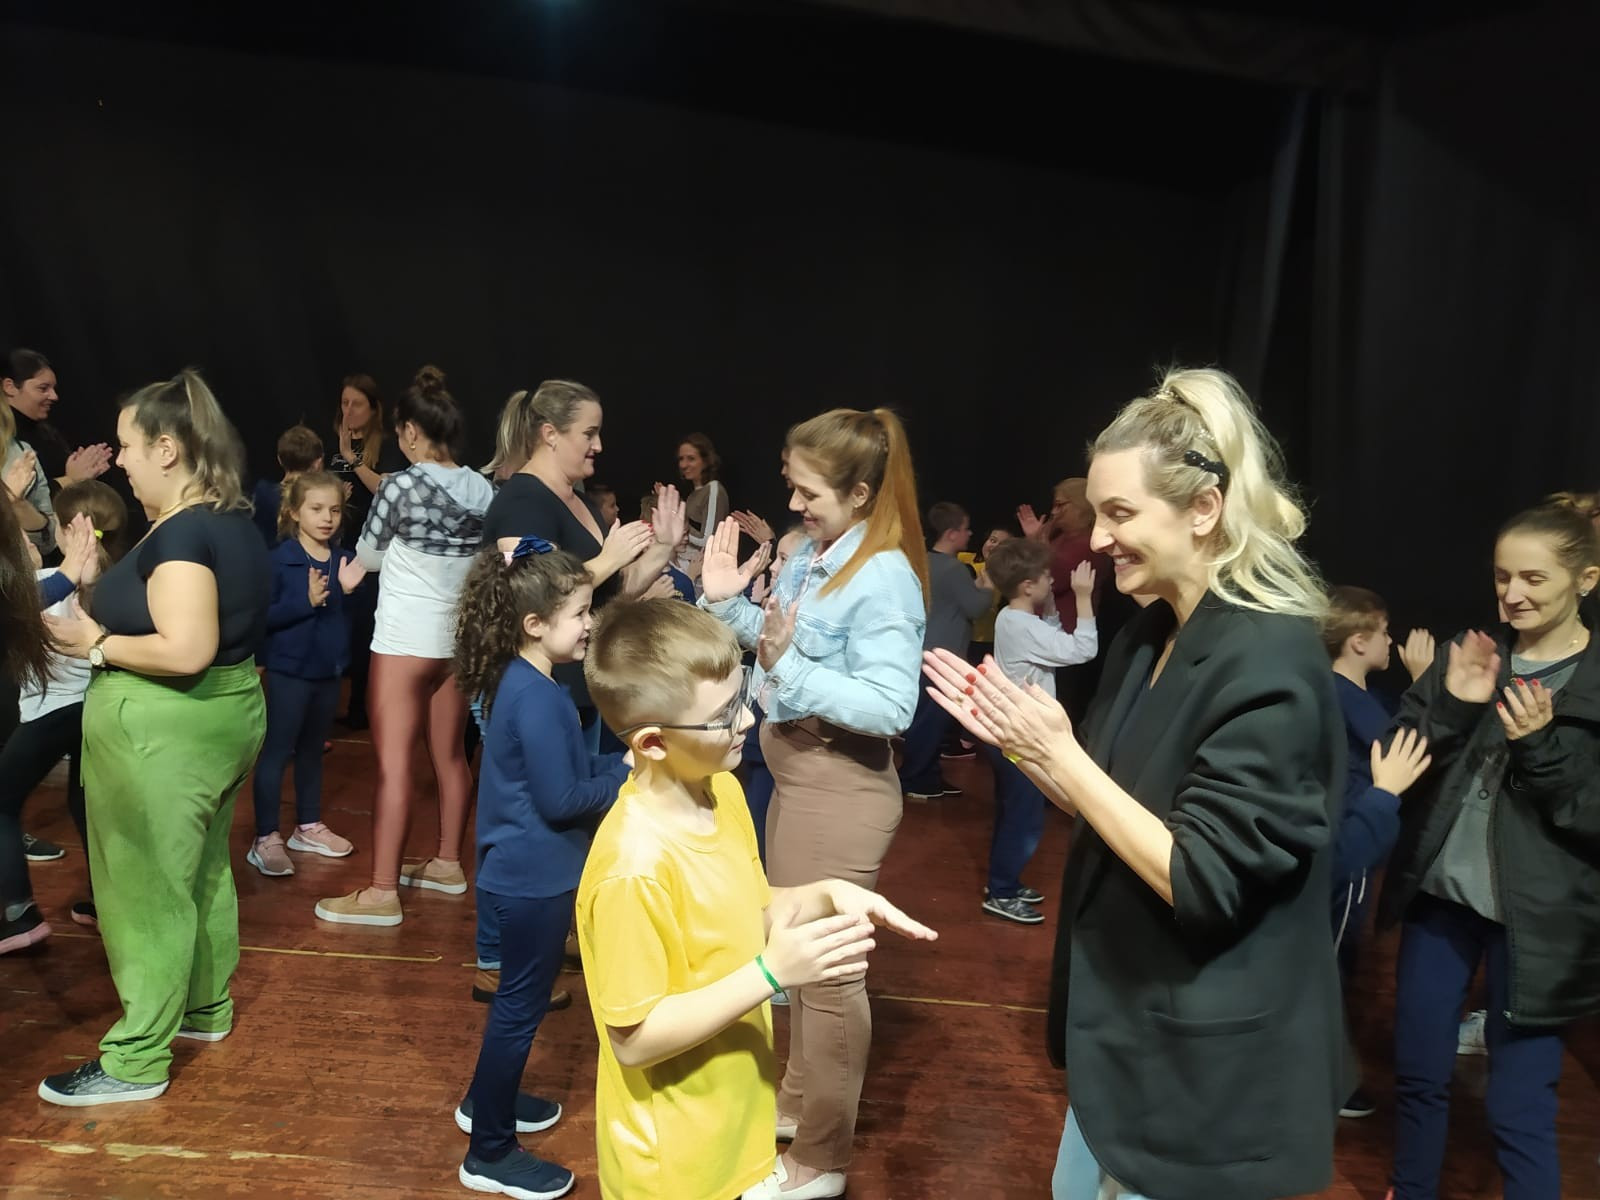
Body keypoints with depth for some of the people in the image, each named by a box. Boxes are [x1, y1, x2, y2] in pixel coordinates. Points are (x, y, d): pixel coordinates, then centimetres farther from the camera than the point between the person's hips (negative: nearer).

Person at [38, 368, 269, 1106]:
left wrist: (96, 645, -15)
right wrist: (104, 614, 10)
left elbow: (185, 650, -30)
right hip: (226, 710, 10)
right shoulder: (230, 519, 8)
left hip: (163, 728, -10)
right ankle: (206, 1008, 37)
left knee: (147, 889, 1)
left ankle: (136, 1063, 12)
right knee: (202, 868, 21)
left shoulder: (181, 533, -22)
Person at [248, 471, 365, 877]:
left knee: (312, 750, 18)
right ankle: (265, 839, 7)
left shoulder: (344, 560, 2)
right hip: (289, 669, -6)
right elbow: (263, 616, -18)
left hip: (328, 670, 6)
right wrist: (307, 601, -27)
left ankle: (308, 826, 31)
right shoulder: (280, 558, -13)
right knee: (276, 751, -1)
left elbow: (349, 618, 7)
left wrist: (349, 592, -11)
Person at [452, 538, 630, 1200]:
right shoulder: (537, 698, -26)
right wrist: (629, 779, -13)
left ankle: (487, 1099, 43)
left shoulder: (521, 682, 4)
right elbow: (560, 800, -25)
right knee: (521, 1004, 4)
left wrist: (624, 762, 1)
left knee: (519, 995, 25)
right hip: (536, 876, -10)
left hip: (525, 870, 10)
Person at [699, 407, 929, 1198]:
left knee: (829, 968, 6)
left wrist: (788, 668, -32)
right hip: (797, 772, 9)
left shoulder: (885, 578, -22)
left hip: (841, 786, -9)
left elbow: (890, 708, -27)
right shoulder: (811, 554, 2)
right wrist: (725, 603, 0)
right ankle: (798, 1100, 45)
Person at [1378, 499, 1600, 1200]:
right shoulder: (1467, 653, 3)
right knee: (1418, 1072, 16)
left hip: (1534, 918, -3)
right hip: (1440, 893, 4)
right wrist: (1453, 707, -17)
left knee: (1519, 1107, 1)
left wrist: (1540, 746, -23)